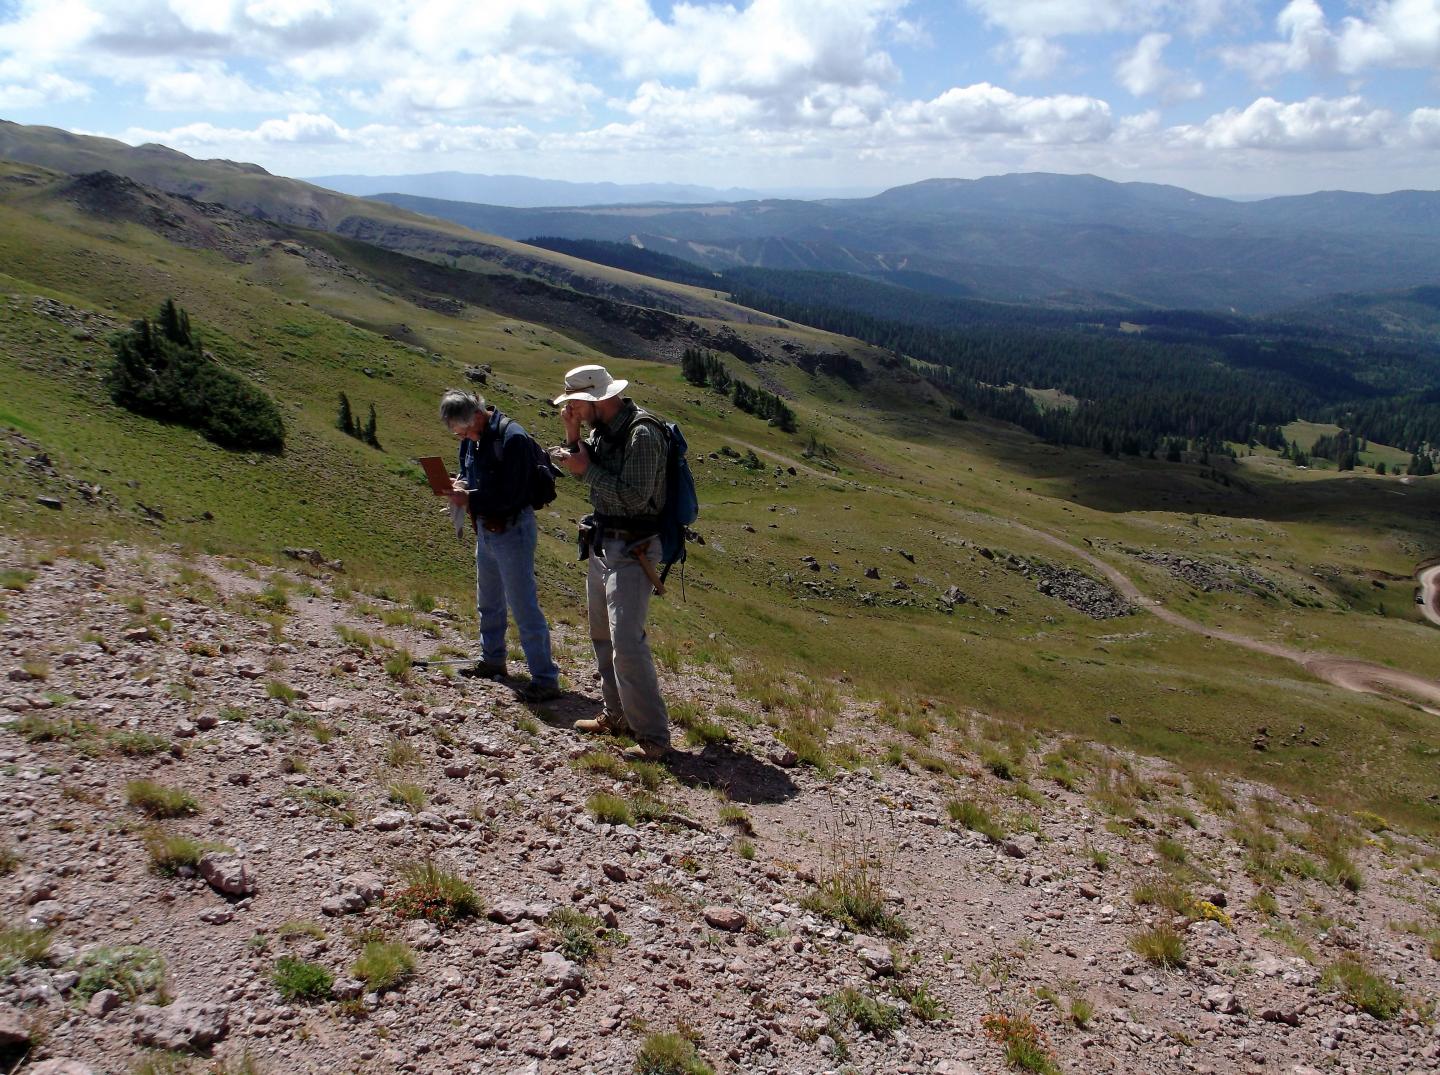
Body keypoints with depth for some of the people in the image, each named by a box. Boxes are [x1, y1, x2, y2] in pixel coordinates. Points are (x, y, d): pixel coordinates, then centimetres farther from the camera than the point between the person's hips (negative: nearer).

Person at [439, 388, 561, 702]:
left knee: (524, 606, -8)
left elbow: (512, 496, -26)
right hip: (485, 529, 9)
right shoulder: (471, 438, 3)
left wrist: (469, 499, -22)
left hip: (512, 531, -9)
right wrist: (459, 484, -4)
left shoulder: (512, 437, -22)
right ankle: (492, 659, 42)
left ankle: (546, 679, -3)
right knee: (488, 602, 23)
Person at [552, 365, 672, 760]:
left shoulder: (642, 433, -22)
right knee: (602, 634, 18)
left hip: (631, 550, -10)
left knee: (627, 642, -14)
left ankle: (653, 736, -7)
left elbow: (635, 496, -25)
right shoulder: (602, 427, 6)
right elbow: (586, 469, 14)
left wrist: (587, 469, -18)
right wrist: (573, 435, -2)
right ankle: (617, 715, 32)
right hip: (603, 543, 10)